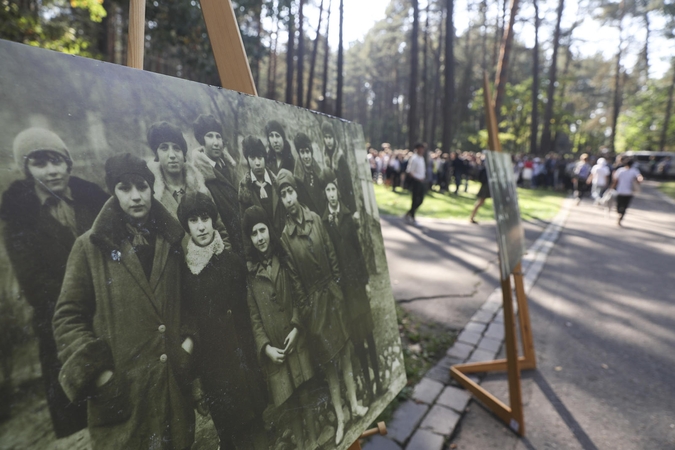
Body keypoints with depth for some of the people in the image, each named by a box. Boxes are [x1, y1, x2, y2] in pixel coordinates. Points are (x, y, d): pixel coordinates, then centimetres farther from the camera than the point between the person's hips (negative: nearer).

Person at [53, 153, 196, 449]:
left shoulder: (171, 241, 6)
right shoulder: (91, 246, -4)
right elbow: (68, 317, -4)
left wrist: (189, 337, 2)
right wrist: (95, 372, -11)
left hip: (174, 378, 3)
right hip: (121, 387, -3)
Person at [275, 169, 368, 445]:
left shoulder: (314, 218, -4)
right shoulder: (284, 236, -13)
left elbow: (331, 254, 3)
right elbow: (294, 277, -8)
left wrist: (338, 284, 6)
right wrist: (304, 308, -5)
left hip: (333, 292, 3)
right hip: (314, 300, -3)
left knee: (345, 351, 15)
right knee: (329, 361, 10)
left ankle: (354, 404, 34)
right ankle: (340, 417, 27)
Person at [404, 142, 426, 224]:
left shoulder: (422, 158, 13)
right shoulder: (414, 159, -14)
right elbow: (409, 172, -18)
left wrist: (423, 178, 6)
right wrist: (418, 179, -18)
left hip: (421, 181, 9)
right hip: (416, 181, -9)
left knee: (421, 200, 11)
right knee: (415, 200, -2)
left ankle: (409, 214, 24)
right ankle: (412, 217, 11)